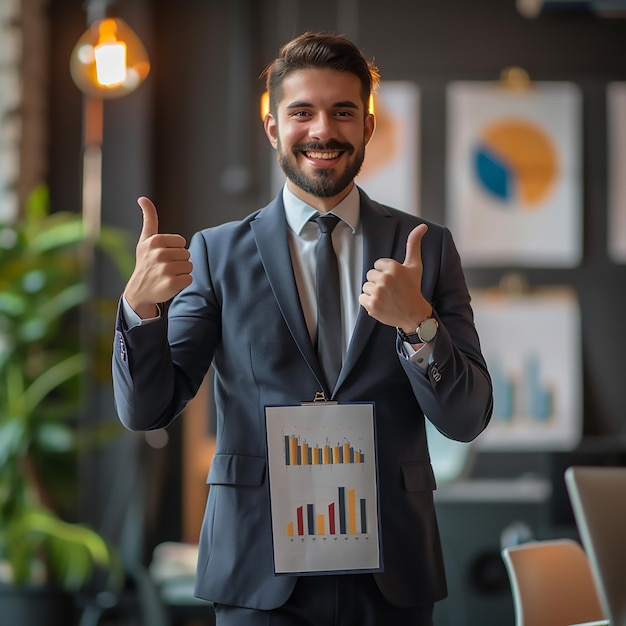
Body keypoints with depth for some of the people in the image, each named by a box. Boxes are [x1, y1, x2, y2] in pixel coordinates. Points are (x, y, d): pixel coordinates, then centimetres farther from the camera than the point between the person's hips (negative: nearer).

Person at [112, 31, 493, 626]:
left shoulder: (428, 249, 3)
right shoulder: (216, 254, 1)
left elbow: (466, 420, -1)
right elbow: (145, 411, -4)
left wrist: (418, 323, -19)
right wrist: (140, 304, -22)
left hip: (392, 575, 1)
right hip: (261, 574, -1)